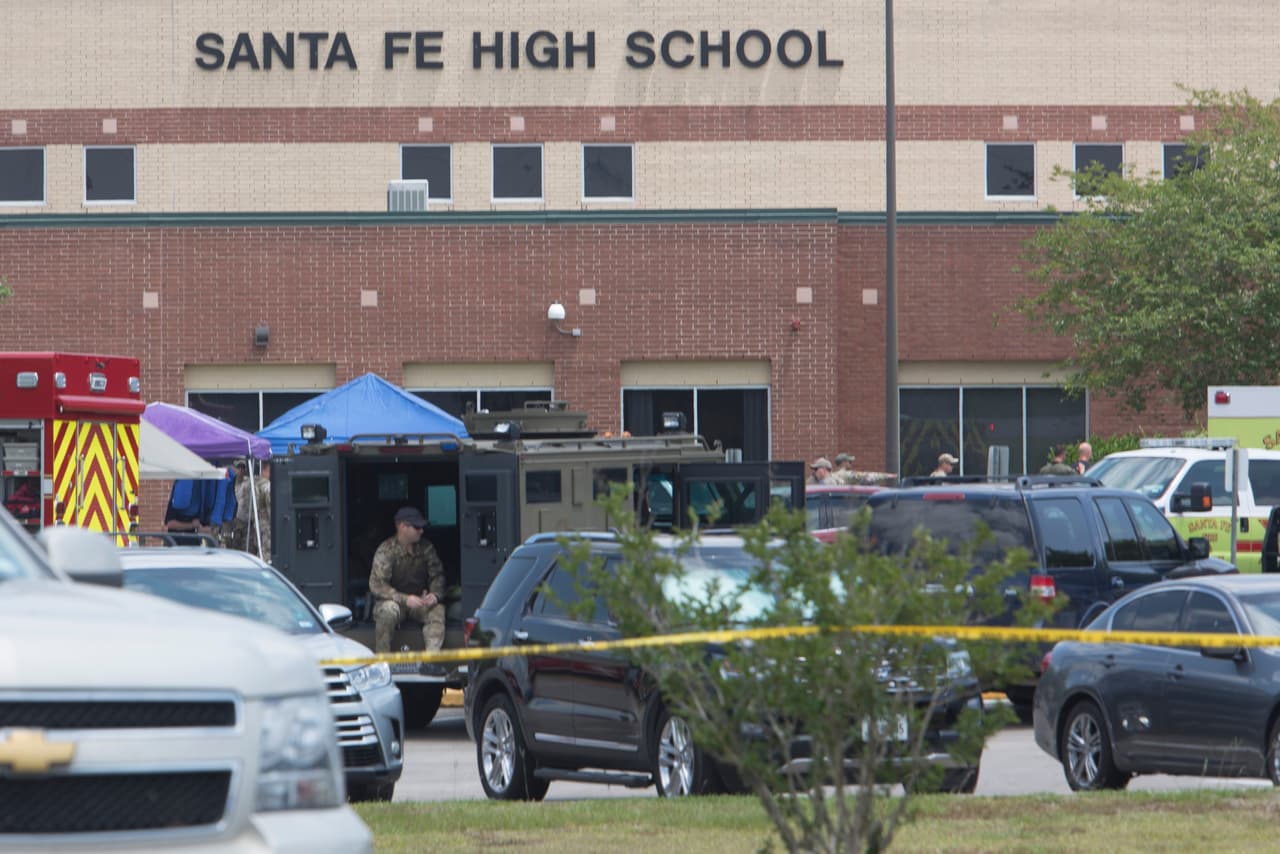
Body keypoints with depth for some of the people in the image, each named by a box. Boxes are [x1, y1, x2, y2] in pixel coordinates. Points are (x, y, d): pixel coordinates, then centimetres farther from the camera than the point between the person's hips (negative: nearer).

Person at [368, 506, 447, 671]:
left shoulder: (425, 547, 0)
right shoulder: (387, 550, -14)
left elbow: (437, 575, 6)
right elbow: (376, 585, -21)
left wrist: (435, 594, -18)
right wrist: (405, 599, -31)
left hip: (419, 600, 4)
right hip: (394, 599, -4)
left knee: (437, 609, -27)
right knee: (388, 609, -37)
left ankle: (432, 660, -34)